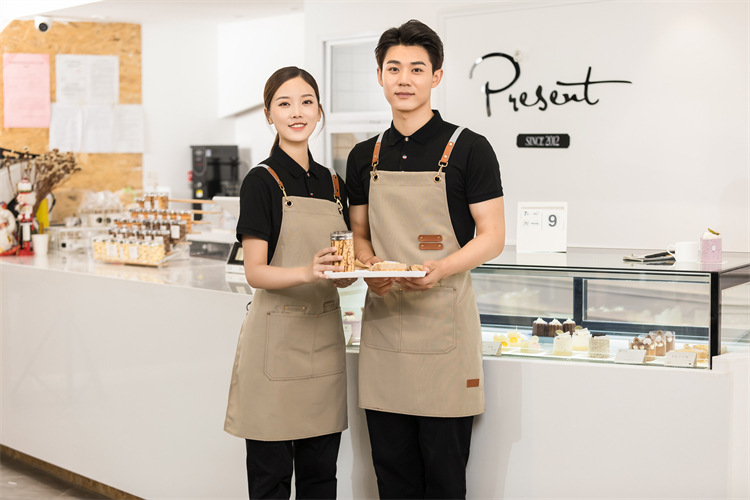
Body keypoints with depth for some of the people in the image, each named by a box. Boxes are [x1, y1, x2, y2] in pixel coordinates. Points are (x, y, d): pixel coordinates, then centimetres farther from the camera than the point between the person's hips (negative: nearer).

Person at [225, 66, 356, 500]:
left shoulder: (333, 184, 12)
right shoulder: (263, 182, -5)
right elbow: (255, 272, -12)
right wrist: (307, 272, -29)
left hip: (325, 337, 6)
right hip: (276, 338, -6)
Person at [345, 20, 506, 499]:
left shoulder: (468, 148, -2)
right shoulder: (365, 157, 12)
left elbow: (492, 237, -4)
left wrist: (442, 268, -21)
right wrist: (369, 266, -5)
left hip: (443, 317, -4)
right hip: (382, 319, 4)